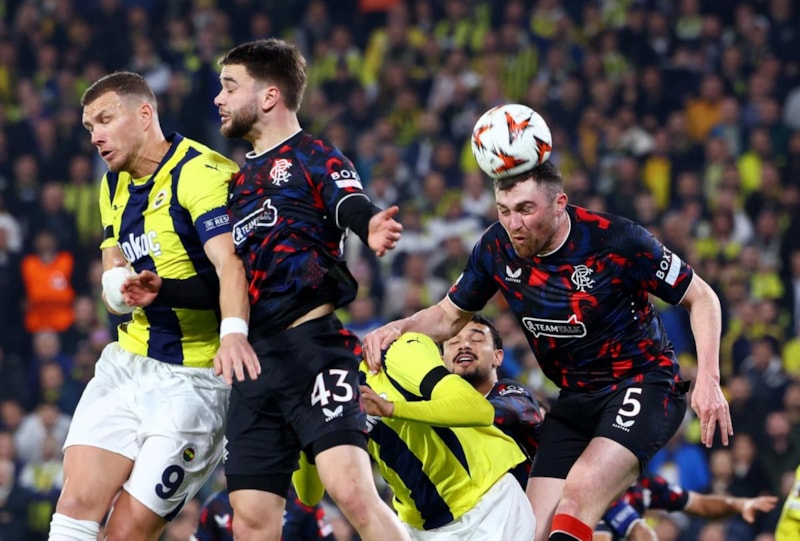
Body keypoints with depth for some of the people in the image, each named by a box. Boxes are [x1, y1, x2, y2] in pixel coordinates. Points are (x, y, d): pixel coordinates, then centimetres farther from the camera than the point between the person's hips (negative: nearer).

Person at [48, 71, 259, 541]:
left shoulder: (201, 173, -15)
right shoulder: (115, 186, 13)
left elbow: (229, 264, -29)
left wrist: (233, 330, -48)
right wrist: (122, 289, -9)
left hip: (194, 379, -7)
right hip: (127, 364, 7)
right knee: (79, 501, -11)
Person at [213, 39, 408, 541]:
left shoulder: (313, 157, 1)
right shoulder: (241, 178, 23)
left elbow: (353, 207, -20)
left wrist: (373, 228, -43)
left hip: (311, 345, -7)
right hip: (254, 360, 7)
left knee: (353, 490, -24)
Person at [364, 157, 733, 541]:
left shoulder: (616, 240, -20)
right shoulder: (496, 248, -6)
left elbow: (701, 297, -9)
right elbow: (450, 316, 11)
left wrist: (708, 379, -20)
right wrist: (398, 328, -10)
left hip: (644, 384, -6)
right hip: (576, 399, 6)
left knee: (580, 492, -30)